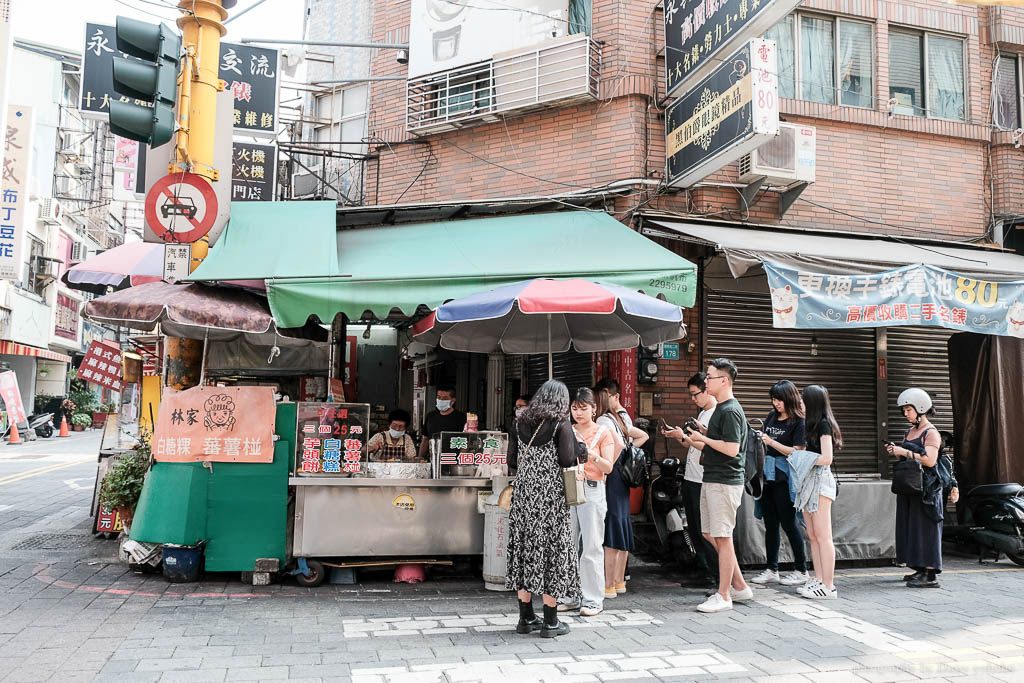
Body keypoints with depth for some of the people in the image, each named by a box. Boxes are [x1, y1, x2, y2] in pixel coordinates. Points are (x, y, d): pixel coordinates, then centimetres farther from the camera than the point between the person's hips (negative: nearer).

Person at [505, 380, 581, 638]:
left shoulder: (520, 423, 6)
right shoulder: (561, 424, -7)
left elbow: (511, 462, 5)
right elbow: (567, 461, -15)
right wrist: (577, 451, 5)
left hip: (523, 494, 5)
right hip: (551, 495, -4)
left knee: (525, 549, 11)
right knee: (553, 551, 4)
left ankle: (526, 618, 19)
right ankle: (550, 622, 8)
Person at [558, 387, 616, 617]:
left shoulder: (603, 432, 3)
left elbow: (608, 467, -4)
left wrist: (591, 455, -20)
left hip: (592, 490, -4)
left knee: (592, 546, -3)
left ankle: (593, 600, 5)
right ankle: (568, 596, 13)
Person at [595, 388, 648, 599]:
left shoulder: (603, 419, -8)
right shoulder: (618, 419, 16)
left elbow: (618, 444, -24)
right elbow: (644, 436, 25)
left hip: (611, 477, -9)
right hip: (621, 476, 9)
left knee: (610, 530, -7)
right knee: (621, 528, 13)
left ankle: (609, 586, -4)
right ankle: (619, 581, 21)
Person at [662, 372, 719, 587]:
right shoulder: (702, 414, 16)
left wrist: (684, 436, -17)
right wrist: (675, 435, 7)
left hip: (704, 482, -9)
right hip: (691, 479, 9)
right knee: (695, 529, 14)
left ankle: (715, 575, 7)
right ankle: (703, 571, 24)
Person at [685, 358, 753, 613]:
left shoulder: (730, 411, -15)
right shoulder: (720, 409, 16)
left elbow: (731, 449, -23)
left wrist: (704, 438, -12)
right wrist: (692, 438, 14)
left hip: (725, 482, -10)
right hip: (712, 480, 10)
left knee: (723, 537, -3)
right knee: (710, 534, 14)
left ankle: (723, 596, 5)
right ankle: (739, 586, 24)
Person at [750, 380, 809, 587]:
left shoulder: (798, 422, -7)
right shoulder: (771, 417, 13)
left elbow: (797, 452, -13)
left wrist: (771, 442, -16)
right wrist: (759, 439, 1)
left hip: (784, 479, -6)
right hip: (768, 476, 7)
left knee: (788, 524, 0)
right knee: (770, 525, 9)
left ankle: (801, 571, 12)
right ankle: (772, 570, 16)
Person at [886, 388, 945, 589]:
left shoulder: (931, 432, -9)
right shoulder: (909, 432, 17)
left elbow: (930, 460, -21)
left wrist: (904, 452, -20)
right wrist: (895, 452, 5)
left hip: (925, 487, -9)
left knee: (925, 528, -8)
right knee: (911, 527, 11)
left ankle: (931, 575, -5)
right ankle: (920, 570, 20)